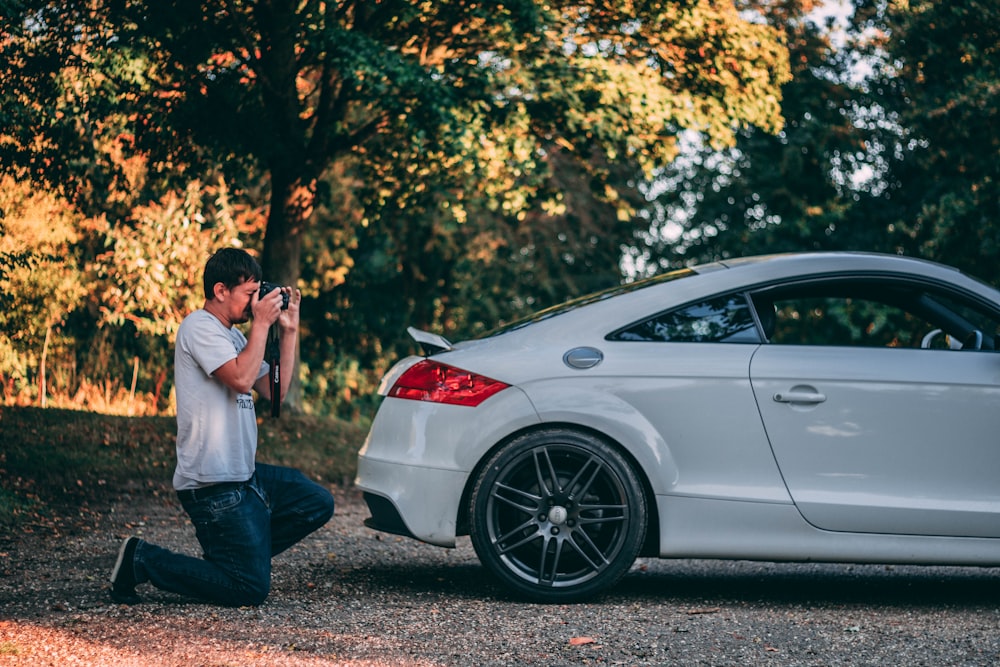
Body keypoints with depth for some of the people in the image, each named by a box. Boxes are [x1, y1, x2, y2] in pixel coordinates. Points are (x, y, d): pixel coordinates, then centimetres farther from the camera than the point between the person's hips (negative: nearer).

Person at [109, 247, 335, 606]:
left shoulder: (233, 336, 17)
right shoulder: (200, 327, -11)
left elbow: (275, 390, 16)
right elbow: (241, 378, -24)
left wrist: (289, 330, 10)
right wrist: (261, 324, -13)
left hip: (244, 474, 10)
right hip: (213, 483, -10)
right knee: (251, 590, -9)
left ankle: (236, 555, 14)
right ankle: (142, 559, -2)